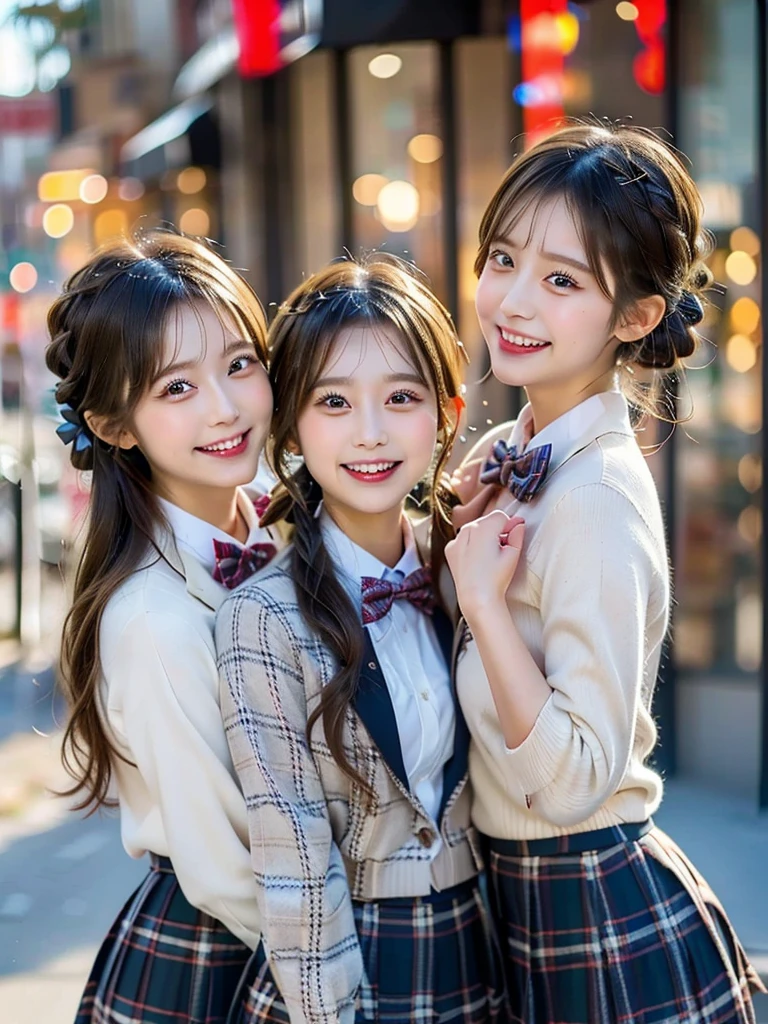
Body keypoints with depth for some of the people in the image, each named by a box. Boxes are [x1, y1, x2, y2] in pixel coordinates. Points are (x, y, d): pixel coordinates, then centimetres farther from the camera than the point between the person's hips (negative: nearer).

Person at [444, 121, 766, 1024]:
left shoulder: (598, 503, -24)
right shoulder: (511, 460, 1)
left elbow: (575, 780, -25)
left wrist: (484, 597, -26)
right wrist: (464, 535, -3)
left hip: (605, 932, -8)